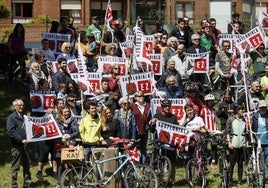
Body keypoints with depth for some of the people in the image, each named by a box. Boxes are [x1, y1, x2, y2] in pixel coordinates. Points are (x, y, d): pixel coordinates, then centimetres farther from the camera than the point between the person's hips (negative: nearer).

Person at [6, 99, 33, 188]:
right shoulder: (11, 117, -6)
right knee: (15, 167, -2)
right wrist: (21, 140, -20)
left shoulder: (24, 117, 14)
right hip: (16, 145, -7)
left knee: (26, 165, 11)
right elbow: (11, 131, -16)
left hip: (24, 144, 7)